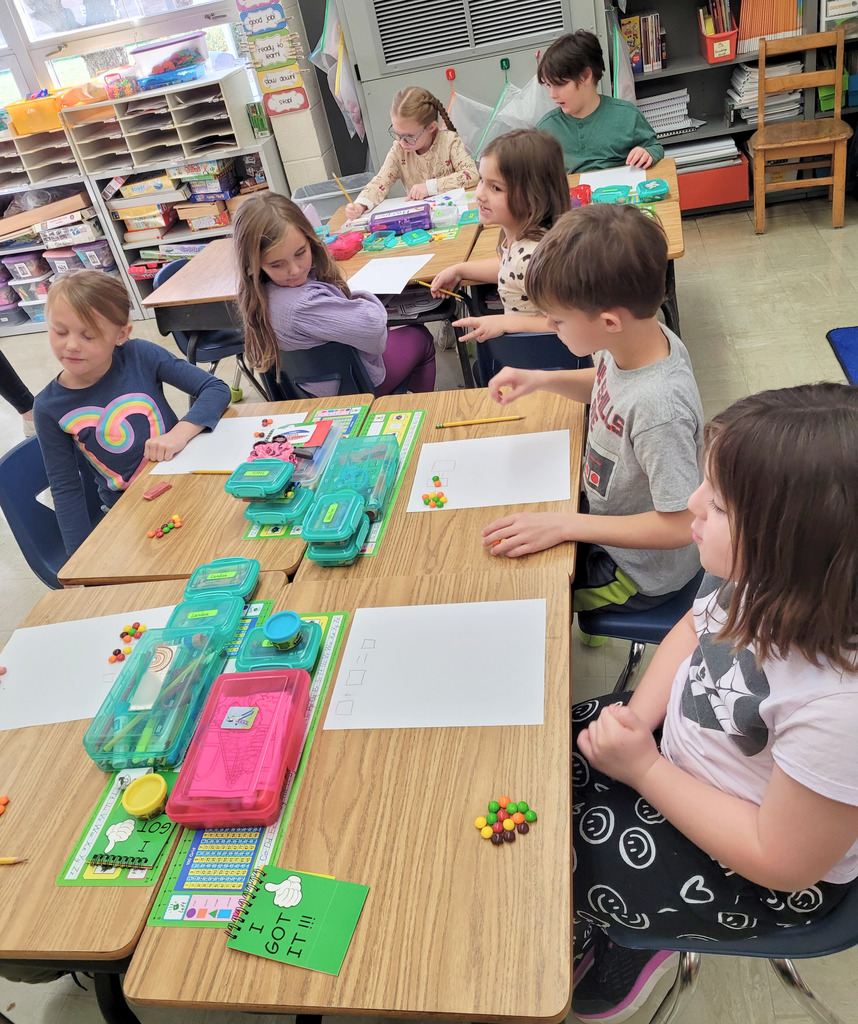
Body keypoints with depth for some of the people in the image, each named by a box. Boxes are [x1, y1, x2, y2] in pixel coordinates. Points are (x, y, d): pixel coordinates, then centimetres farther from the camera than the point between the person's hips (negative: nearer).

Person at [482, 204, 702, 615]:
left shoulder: (659, 408, -38)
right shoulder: (634, 343, -14)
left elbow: (679, 525, -30)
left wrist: (564, 524, -30)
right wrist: (540, 379, -6)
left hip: (638, 574, -8)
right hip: (604, 507, 8)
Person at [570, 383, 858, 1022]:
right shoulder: (764, 572, -21)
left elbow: (782, 860, -25)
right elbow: (696, 627, 1)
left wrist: (645, 768, -21)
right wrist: (637, 718, -12)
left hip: (751, 873, -6)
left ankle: (610, 966, 36)